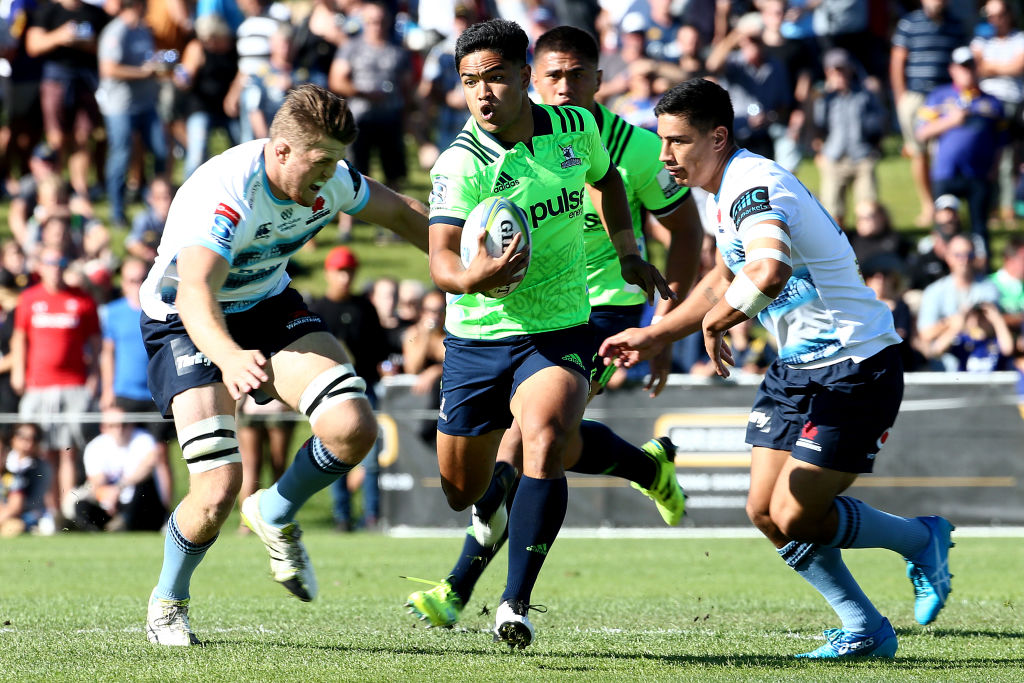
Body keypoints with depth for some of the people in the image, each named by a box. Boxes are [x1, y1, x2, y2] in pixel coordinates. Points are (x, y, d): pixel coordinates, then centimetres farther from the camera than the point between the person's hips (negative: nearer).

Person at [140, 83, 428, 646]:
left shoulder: (328, 178, -13)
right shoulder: (226, 195, -35)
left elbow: (398, 212, 8)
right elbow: (194, 290, -50)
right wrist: (228, 356, -69)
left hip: (267, 306, 6)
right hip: (186, 325, -6)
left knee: (353, 426, -19)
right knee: (218, 488, -20)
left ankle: (275, 516, 12)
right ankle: (167, 603, 11)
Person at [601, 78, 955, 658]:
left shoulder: (754, 186, -23)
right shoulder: (722, 195, 10)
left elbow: (769, 271, -43)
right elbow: (726, 279, 27)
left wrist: (715, 322, -26)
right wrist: (654, 336, 21)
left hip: (856, 367, -10)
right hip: (797, 366, 10)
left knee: (796, 518, -10)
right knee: (765, 512, 4)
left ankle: (922, 540, 14)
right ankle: (865, 630, 14)